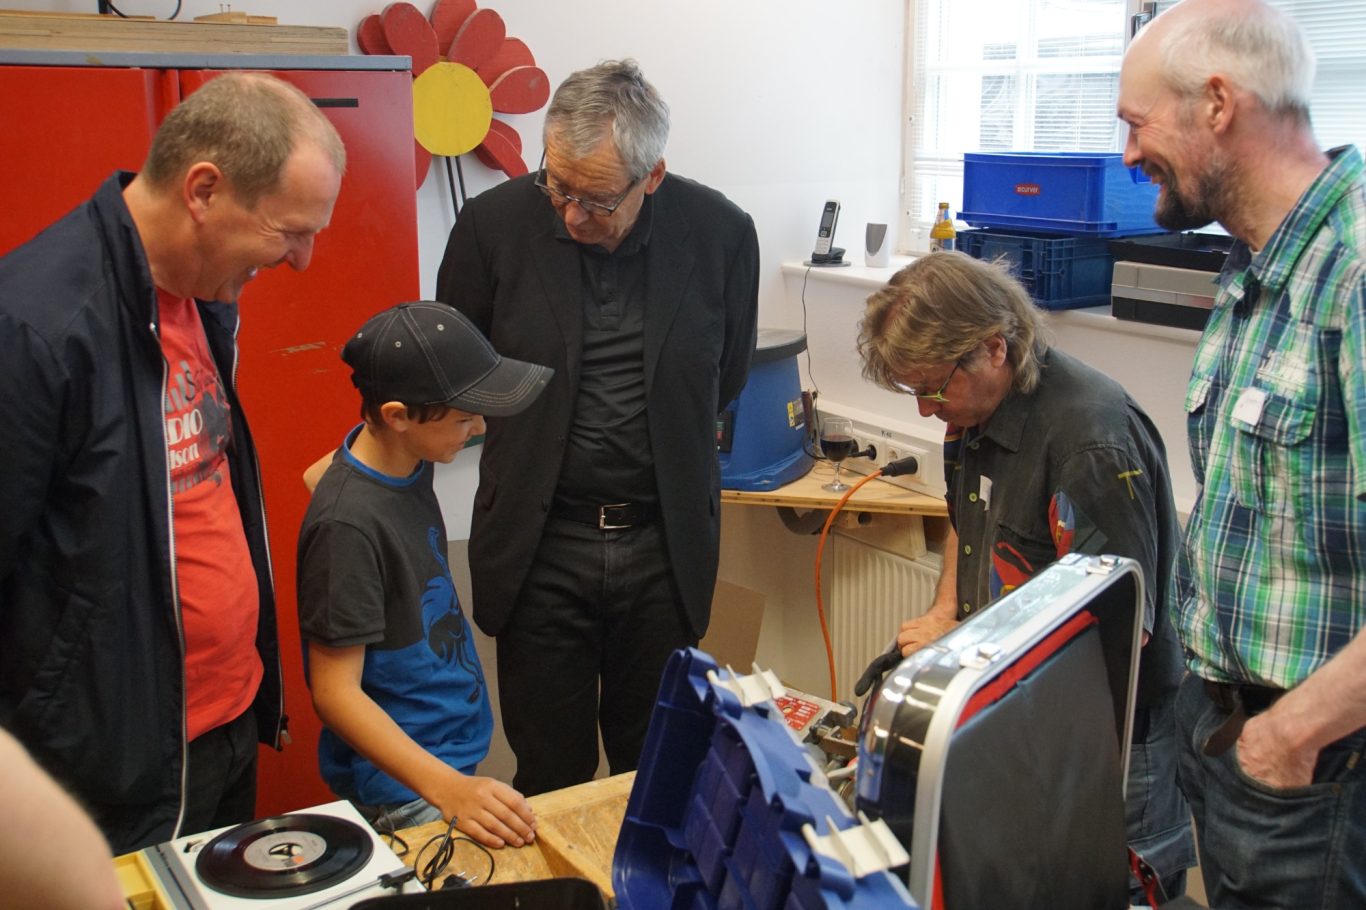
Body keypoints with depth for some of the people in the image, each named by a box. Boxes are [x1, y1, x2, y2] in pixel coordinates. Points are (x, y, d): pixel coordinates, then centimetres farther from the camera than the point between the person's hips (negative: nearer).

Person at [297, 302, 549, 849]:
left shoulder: (406, 458, -2)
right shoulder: (347, 524, -26)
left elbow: (318, 471, 21)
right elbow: (335, 691, -24)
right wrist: (448, 788, -33)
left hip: (456, 751, 9)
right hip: (400, 791, -8)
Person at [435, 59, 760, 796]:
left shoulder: (720, 232, -7)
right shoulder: (493, 224, -9)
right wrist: (536, 438, 5)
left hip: (665, 547, 1)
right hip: (540, 547, 0)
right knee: (550, 776, 11)